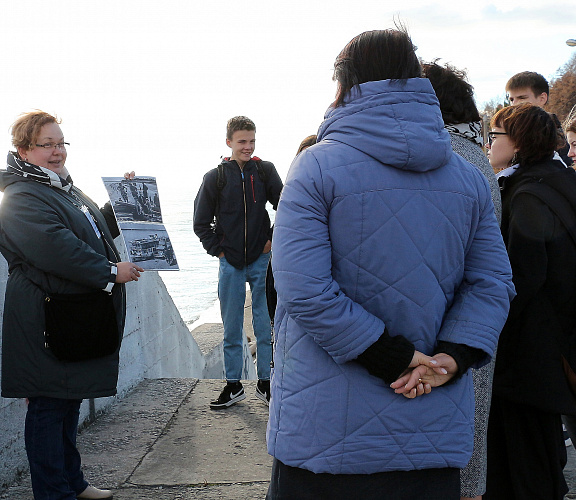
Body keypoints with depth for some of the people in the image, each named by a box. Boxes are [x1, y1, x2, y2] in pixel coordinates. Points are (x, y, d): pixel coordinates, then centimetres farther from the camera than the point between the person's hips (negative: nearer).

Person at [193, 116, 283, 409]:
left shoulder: (265, 171, 3)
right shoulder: (215, 177, 2)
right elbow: (201, 223, 8)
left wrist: (274, 240, 2)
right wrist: (217, 250, 0)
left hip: (262, 261, 0)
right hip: (230, 263, 0)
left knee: (266, 325, 4)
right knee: (232, 328, 7)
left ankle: (265, 383, 16)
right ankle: (233, 386, 17)